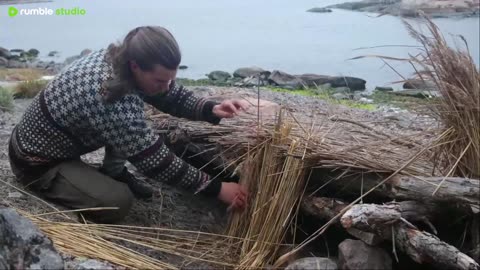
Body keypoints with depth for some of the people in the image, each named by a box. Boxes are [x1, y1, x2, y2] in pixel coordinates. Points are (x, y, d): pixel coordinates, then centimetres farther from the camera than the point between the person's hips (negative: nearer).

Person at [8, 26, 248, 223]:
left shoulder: (119, 57, -12)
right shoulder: (115, 105, -38)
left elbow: (173, 96, -3)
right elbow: (157, 162, -31)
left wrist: (211, 109, -21)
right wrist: (216, 188, -25)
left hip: (52, 137, 8)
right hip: (37, 162, -8)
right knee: (118, 203, -18)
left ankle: (113, 173, 13)